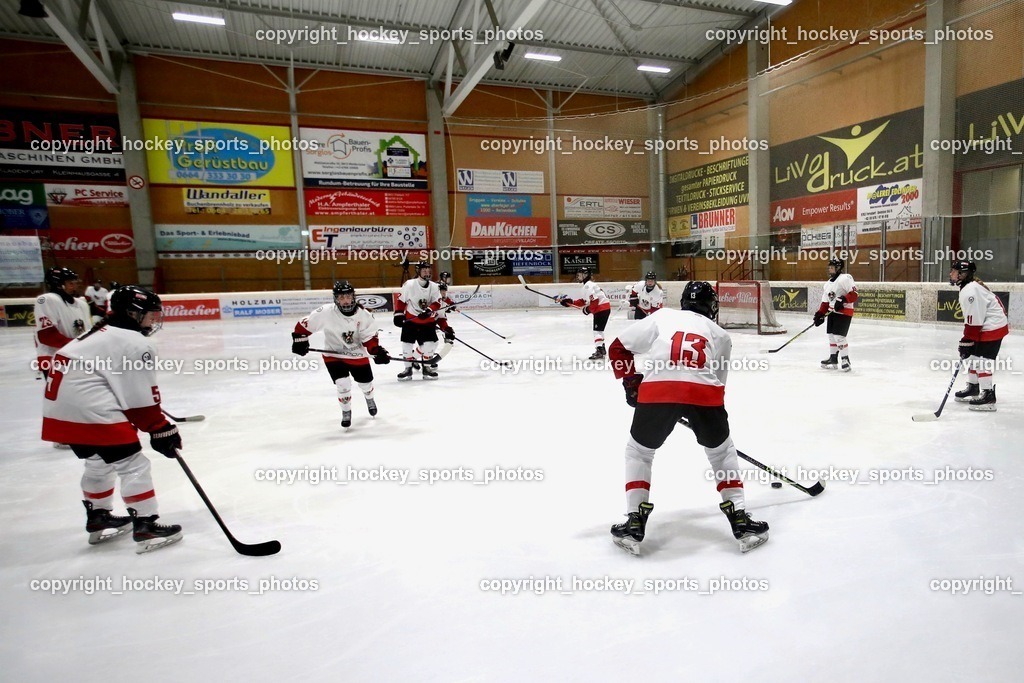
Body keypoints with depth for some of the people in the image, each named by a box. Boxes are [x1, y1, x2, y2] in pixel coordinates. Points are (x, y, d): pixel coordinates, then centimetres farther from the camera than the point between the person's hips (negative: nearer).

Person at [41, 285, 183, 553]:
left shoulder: (103, 333, 19)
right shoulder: (135, 344, -11)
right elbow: (140, 400, -13)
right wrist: (162, 429, -4)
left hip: (60, 405, 11)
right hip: (90, 410, -11)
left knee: (99, 463, 25)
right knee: (133, 464, -4)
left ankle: (98, 519, 38)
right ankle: (145, 527, -1)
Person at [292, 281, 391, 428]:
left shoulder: (364, 315, -19)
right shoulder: (326, 312, -23)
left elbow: (369, 338, -13)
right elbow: (305, 324, -12)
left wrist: (377, 351, -27)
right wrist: (299, 340, -15)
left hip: (357, 355, 2)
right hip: (334, 355, -2)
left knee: (365, 382, 15)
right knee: (343, 384, -14)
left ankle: (369, 399, 53)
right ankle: (346, 412, 14)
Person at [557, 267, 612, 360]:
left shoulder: (588, 285, -16)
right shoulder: (585, 285, 18)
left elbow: (594, 300, -24)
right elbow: (584, 301, 17)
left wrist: (589, 310, -13)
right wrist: (571, 301, 11)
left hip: (602, 308, -11)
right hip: (604, 308, 11)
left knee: (597, 330, -12)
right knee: (599, 329, 20)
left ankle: (599, 351, -15)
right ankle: (602, 349, 30)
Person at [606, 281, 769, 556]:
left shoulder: (661, 317, 24)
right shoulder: (720, 335, 28)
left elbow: (618, 348, 21)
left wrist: (631, 382, 30)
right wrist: (713, 417, 45)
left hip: (656, 391, -1)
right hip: (704, 395, 1)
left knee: (638, 452, 23)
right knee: (722, 452, 30)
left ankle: (634, 525, 18)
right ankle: (740, 520, 28)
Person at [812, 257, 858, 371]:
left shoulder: (845, 278, -12)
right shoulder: (828, 283, 16)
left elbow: (854, 294, -19)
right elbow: (825, 302, 17)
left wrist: (843, 300, -30)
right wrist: (820, 314, 10)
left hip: (844, 312, -9)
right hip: (832, 312, 9)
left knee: (839, 336, -12)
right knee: (831, 335, 11)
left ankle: (845, 360, -1)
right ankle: (833, 359, 22)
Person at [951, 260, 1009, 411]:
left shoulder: (970, 291, -23)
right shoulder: (971, 286, 11)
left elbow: (974, 321, -24)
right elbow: (971, 317, 18)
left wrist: (966, 342, -20)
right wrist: (967, 338, 21)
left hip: (993, 327, -11)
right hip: (986, 326, 11)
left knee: (982, 360, -10)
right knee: (973, 356, 16)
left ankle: (988, 397, -6)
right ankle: (973, 388, 27)